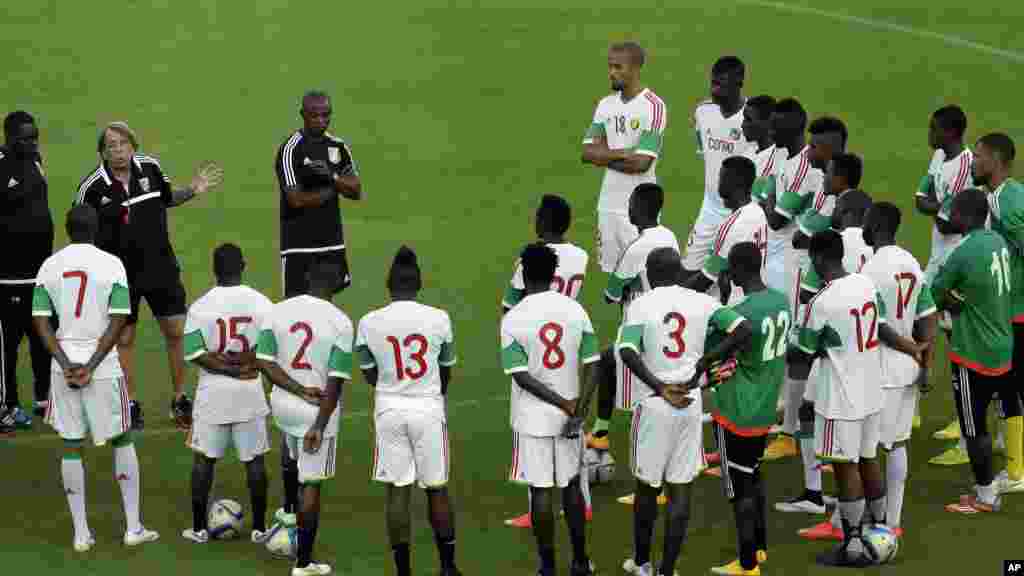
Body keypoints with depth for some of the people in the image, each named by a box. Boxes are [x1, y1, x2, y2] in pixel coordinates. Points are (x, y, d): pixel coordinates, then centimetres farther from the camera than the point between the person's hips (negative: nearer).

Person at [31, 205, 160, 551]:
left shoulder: (49, 267, 3)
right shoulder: (111, 265, -4)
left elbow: (40, 323, -2)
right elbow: (118, 322, -10)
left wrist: (67, 365, -6)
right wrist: (91, 366, -10)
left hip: (64, 366, 2)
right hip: (103, 366, -2)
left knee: (71, 446, 9)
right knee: (122, 440, 13)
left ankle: (81, 533, 9)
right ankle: (133, 528, 13)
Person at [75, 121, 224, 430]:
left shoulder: (151, 167, -3)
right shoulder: (93, 187, -14)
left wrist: (193, 191, 1)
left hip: (161, 266, 3)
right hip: (121, 274, -3)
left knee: (177, 332, 5)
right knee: (124, 338, 7)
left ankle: (180, 400, 21)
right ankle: (131, 405, 21)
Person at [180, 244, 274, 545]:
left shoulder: (200, 306, -9)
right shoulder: (261, 303, -5)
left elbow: (193, 353, -13)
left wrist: (225, 366, -12)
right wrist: (244, 366, -5)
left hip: (212, 392, -1)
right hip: (250, 393, 1)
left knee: (203, 459, 11)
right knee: (254, 460, 10)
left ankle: (199, 528, 14)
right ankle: (259, 528, 13)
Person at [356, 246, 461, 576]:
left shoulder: (369, 323, -7)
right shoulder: (438, 319, -7)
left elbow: (369, 375, 7)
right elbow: (446, 371, 8)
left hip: (389, 409, 0)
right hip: (429, 407, 0)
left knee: (397, 490, 6)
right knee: (436, 489, 11)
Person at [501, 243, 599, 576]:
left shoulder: (513, 318, -11)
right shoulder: (575, 310, -2)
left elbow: (520, 375, -15)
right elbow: (591, 365, -6)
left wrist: (565, 404, -14)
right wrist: (579, 410, -11)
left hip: (533, 418, -3)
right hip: (569, 416, 3)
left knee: (540, 491, 4)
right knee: (571, 486, 15)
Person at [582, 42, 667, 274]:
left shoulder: (653, 106, -12)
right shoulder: (606, 105, 9)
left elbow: (641, 163, -19)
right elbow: (588, 153, 1)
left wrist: (604, 155, -7)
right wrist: (623, 153, -12)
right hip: (608, 203, 7)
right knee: (612, 271, 11)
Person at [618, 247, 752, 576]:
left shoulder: (641, 305, -7)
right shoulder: (701, 302, 1)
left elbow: (628, 352, -21)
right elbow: (743, 331, -6)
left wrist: (660, 388, -19)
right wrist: (704, 363, -1)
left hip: (654, 404, -2)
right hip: (690, 403, 2)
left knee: (647, 486, 14)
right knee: (680, 488, 6)